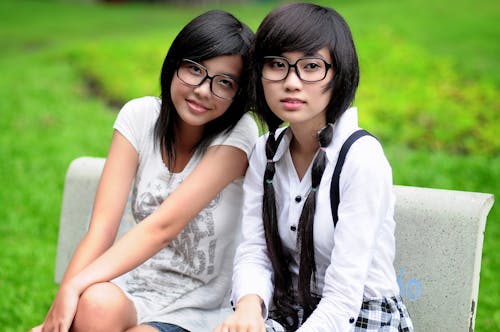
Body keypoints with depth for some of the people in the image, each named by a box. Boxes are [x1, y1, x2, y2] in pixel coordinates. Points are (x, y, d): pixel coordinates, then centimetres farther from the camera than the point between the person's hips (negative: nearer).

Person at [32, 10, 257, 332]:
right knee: (97, 303, -32)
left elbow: (163, 225, -23)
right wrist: (63, 297, -26)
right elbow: (102, 226, -12)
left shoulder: (237, 134, -13)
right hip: (135, 285, 2)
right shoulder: (140, 115, -3)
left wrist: (74, 285, -31)